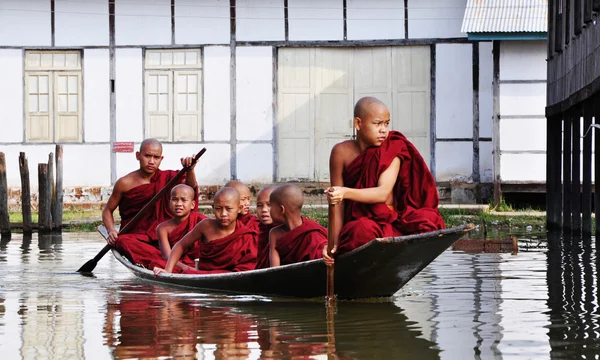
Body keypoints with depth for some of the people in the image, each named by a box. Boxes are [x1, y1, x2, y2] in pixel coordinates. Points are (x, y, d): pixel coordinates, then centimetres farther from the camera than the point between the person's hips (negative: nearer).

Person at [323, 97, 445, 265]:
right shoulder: (342, 152, -1)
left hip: (390, 224, 2)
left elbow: (383, 193, -17)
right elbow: (337, 204, -2)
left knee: (428, 219, -27)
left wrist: (346, 193, -33)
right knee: (364, 229, -37)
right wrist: (334, 243, -12)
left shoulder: (394, 151, -1)